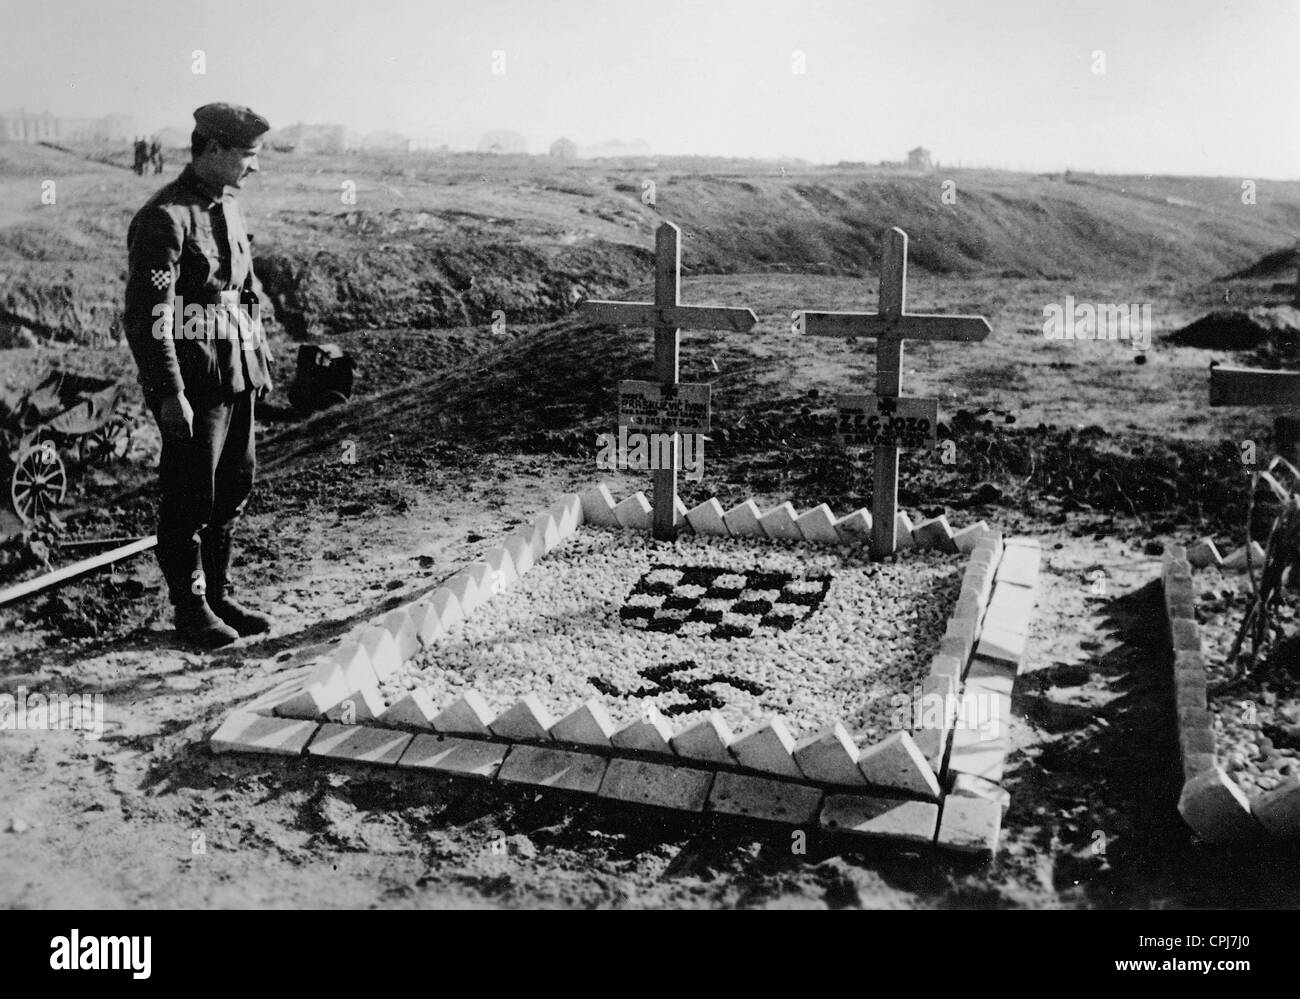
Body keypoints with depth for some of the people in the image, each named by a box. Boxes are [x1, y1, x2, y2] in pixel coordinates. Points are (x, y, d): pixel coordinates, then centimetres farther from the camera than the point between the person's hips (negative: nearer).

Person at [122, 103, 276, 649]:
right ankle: (190, 608, 16)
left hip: (237, 375, 8)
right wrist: (169, 394, -21)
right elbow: (148, 314, -19)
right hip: (193, 381, -8)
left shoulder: (229, 208, 12)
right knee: (190, 499, 2)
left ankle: (219, 594, 27)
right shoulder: (165, 217, -14)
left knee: (234, 488, 14)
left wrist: (260, 359, 18)